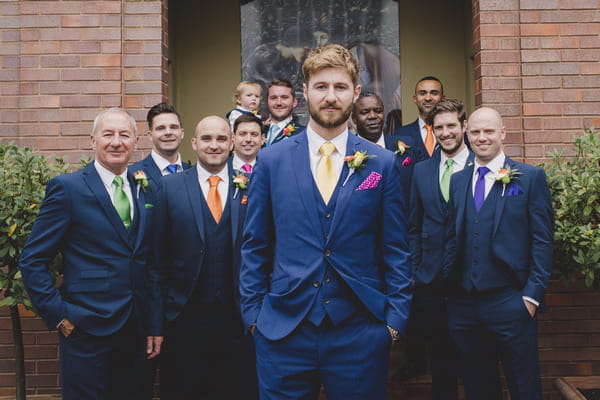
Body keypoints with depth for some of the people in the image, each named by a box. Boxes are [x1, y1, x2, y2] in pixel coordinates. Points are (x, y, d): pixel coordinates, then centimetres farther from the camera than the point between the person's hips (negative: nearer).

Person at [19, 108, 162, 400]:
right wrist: (58, 316, -10)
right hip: (87, 331, -5)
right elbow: (32, 260, -6)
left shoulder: (144, 191, 9)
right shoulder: (67, 188, -6)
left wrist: (155, 324, 9)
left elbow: (150, 263, 11)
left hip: (136, 332, 5)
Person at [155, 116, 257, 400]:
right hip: (186, 316, 0)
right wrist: (167, 301, 0)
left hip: (239, 315, 1)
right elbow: (160, 251, 3)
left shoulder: (250, 186, 2)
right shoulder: (170, 186, 2)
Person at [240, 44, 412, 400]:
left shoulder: (382, 164, 1)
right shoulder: (271, 160, 3)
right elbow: (255, 246, 6)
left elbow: (396, 250, 3)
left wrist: (395, 318, -2)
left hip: (360, 332, 0)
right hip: (283, 330, 1)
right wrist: (253, 313, 2)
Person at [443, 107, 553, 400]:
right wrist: (446, 282, 5)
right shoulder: (457, 180, 12)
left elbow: (542, 240, -4)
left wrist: (533, 294, -10)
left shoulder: (531, 177, 0)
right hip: (463, 303, 4)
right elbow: (453, 237, 13)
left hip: (510, 300, -4)